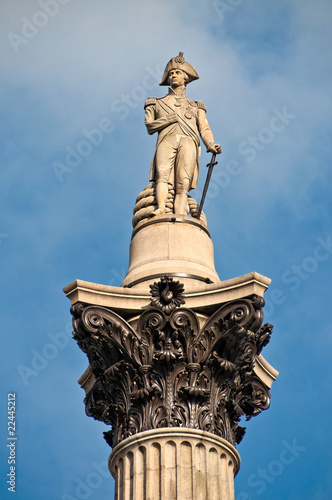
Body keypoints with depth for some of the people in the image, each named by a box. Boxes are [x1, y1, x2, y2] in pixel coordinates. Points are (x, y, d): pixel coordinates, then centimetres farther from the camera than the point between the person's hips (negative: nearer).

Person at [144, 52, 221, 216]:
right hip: (167, 140, 0)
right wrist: (170, 118, 1)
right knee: (162, 174, -30)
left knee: (183, 185, -21)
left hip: (188, 142, 0)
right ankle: (161, 210, -48)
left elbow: (204, 129, 17)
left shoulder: (195, 106, 34)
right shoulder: (158, 103, 32)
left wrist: (211, 145, -4)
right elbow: (150, 126, 16)